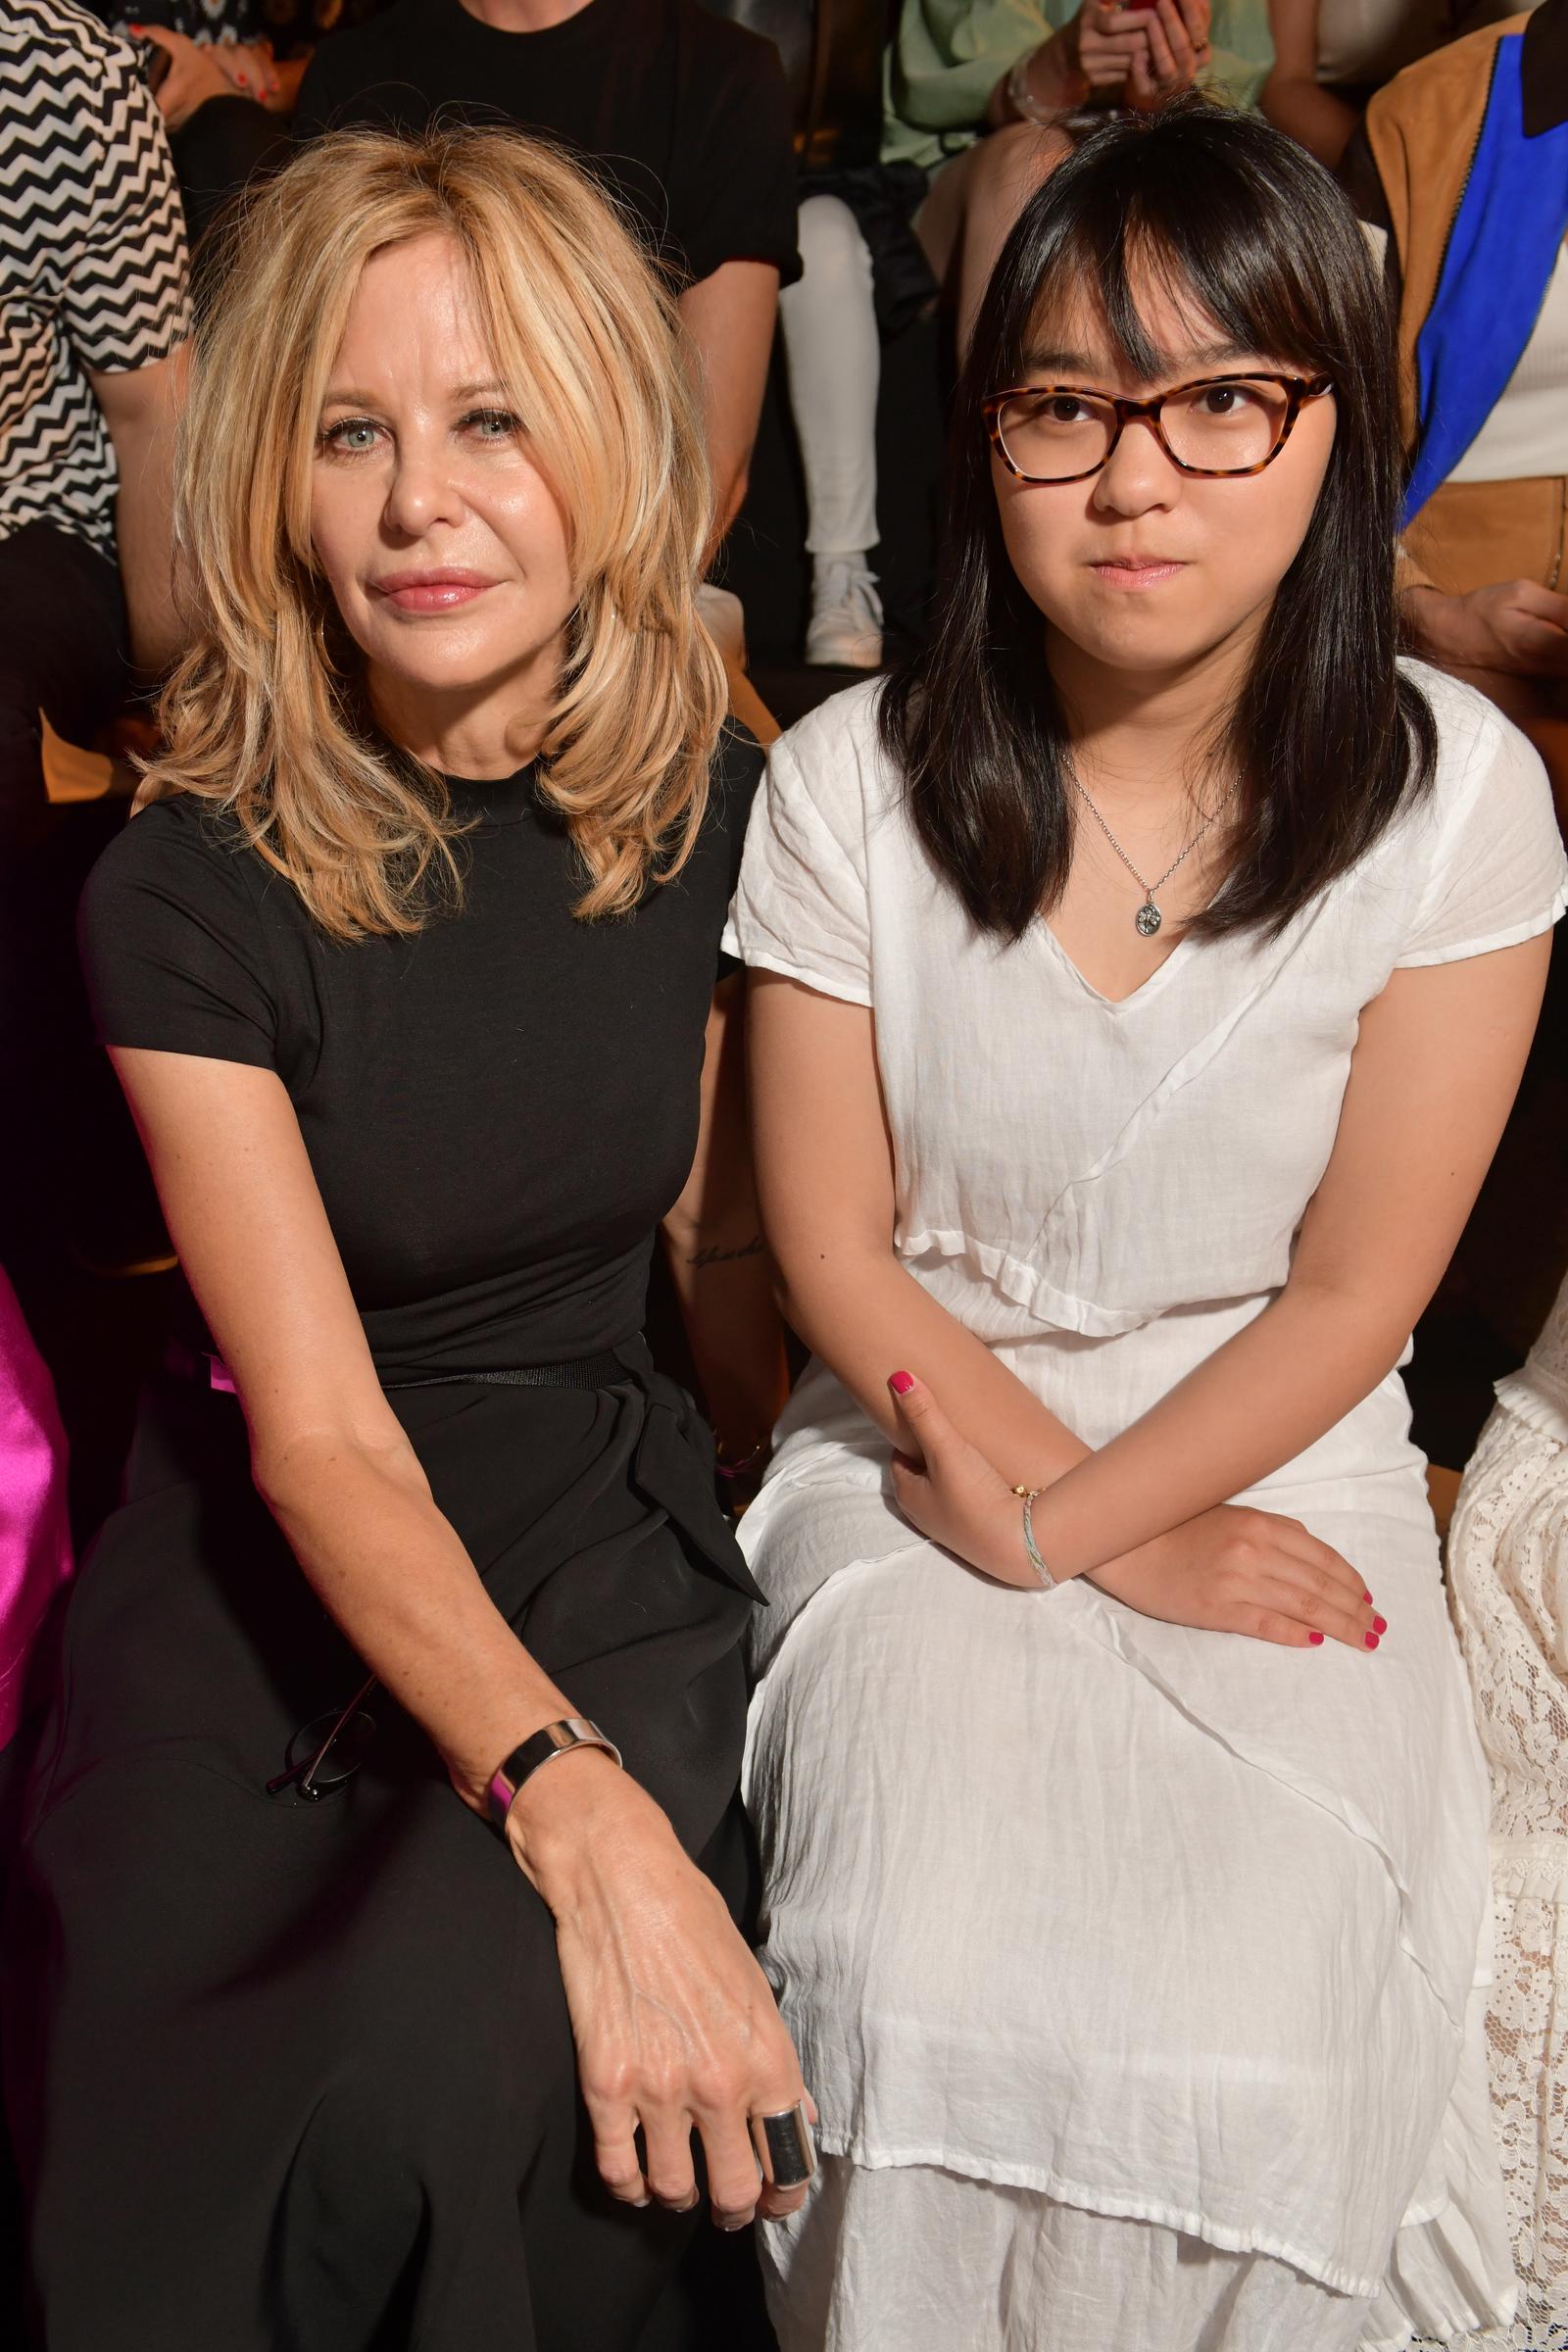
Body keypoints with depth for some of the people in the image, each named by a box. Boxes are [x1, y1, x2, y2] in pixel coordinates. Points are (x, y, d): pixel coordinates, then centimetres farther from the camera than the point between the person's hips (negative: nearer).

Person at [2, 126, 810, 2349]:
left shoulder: (714, 816, -3)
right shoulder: (192, 892, -12)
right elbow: (319, 1436, -19)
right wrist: (580, 1817, -31)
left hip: (606, 1541, 1)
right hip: (269, 1579, -1)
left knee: (440, 2091, -26)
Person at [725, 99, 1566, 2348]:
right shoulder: (855, 778, -6)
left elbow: (1355, 1293, -6)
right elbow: (836, 1252, -2)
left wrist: (1051, 1528, -11)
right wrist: (1134, 1553, -9)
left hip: (1275, 1468, 0)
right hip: (920, 1452, 1)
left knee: (1245, 2051, -21)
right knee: (921, 1998, -23)